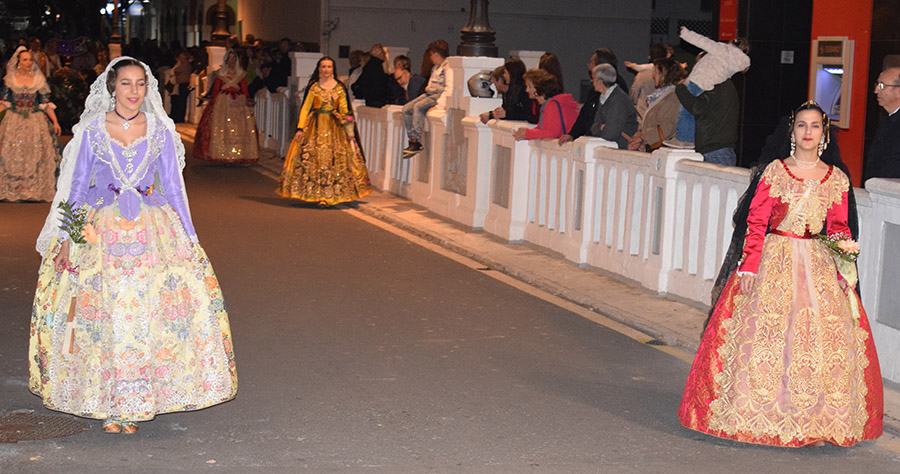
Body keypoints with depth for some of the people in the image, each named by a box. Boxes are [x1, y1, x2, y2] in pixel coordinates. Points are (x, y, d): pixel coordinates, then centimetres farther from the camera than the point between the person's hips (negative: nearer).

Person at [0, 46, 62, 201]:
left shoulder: (39, 80, 5)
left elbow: (46, 104, 6)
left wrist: (55, 121, -1)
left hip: (36, 122, 0)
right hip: (14, 122, 0)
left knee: (35, 156, -5)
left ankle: (35, 191, -1)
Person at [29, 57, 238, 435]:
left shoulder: (161, 132, 6)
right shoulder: (92, 131, 2)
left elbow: (173, 187, 10)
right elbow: (76, 188, 6)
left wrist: (189, 238, 7)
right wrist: (67, 238, 1)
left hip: (153, 231, 1)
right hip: (101, 231, -1)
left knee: (152, 314, -3)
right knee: (102, 315, -2)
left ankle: (135, 403, 9)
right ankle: (109, 405, 10)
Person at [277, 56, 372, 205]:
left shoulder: (340, 88, 7)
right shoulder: (313, 87, 4)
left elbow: (344, 110, 8)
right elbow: (305, 108, 2)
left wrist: (349, 130, 0)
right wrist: (300, 128, -6)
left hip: (334, 127, 1)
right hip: (316, 126, -1)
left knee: (335, 159, -3)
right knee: (315, 158, -5)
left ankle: (330, 195, 3)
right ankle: (317, 194, 2)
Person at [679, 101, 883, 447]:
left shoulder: (837, 179, 8)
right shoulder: (774, 171, 1)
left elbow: (839, 228, 10)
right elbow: (755, 221, -3)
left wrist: (844, 263, -8)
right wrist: (749, 264, -11)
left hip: (818, 266, 2)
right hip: (773, 261, -2)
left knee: (824, 337, -4)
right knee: (762, 332, -6)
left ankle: (812, 421, 7)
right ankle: (757, 415, 6)